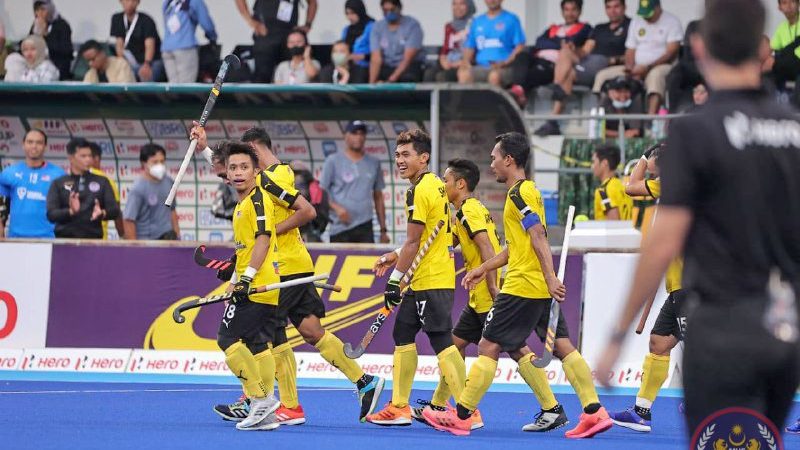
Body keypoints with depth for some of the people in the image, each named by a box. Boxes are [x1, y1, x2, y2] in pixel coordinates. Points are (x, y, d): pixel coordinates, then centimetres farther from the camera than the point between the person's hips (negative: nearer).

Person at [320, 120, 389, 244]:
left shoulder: (374, 163, 15)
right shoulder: (333, 161, 5)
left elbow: (378, 197, 19)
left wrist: (383, 230, 15)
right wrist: (336, 208, -17)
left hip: (365, 229, 2)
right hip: (340, 228, -2)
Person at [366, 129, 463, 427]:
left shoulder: (420, 191, -15)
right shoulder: (435, 185, 13)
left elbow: (413, 242, -17)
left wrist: (395, 279, -13)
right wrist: (396, 257, 19)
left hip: (430, 282, -11)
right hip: (422, 282, 11)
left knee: (441, 341, -11)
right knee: (402, 334, 16)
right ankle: (399, 407, 21)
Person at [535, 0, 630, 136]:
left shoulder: (629, 26, 13)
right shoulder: (599, 29, 33)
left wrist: (618, 59, -18)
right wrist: (574, 51, -2)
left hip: (605, 63, -6)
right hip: (586, 60, 6)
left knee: (569, 73, -28)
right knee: (565, 51, -26)